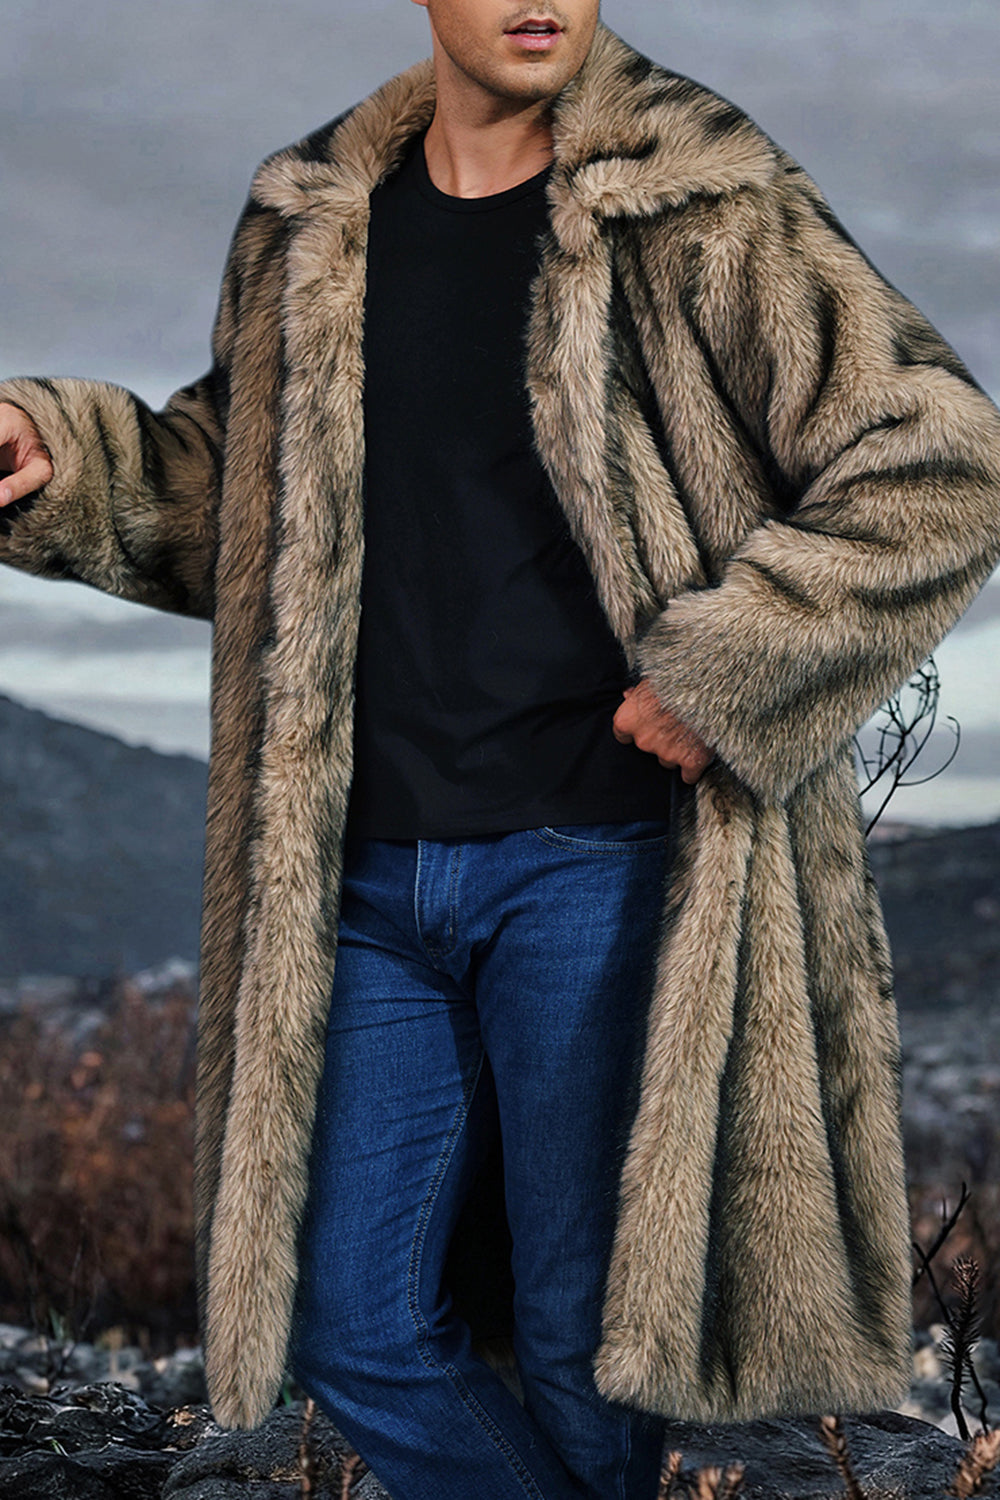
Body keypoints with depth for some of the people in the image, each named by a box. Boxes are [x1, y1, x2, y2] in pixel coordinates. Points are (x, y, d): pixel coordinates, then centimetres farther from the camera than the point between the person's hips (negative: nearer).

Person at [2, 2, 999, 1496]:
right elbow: (228, 498, 22)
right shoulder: (312, 225, 10)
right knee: (357, 1331, 6)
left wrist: (722, 670, -14)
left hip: (593, 864, -5)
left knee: (583, 1342, 6)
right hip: (373, 880, 5)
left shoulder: (703, 211, -6)